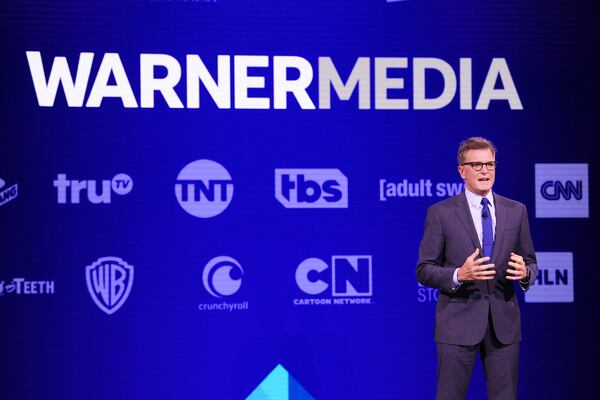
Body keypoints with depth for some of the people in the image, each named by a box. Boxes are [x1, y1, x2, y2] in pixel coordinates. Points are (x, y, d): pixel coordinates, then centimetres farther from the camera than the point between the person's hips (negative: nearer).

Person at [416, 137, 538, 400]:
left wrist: (525, 272, -11)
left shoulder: (516, 211, 8)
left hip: (504, 322, 3)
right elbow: (424, 271, -2)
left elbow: (530, 261, 14)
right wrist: (459, 275, -21)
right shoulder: (441, 213, -2)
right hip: (458, 322, -3)